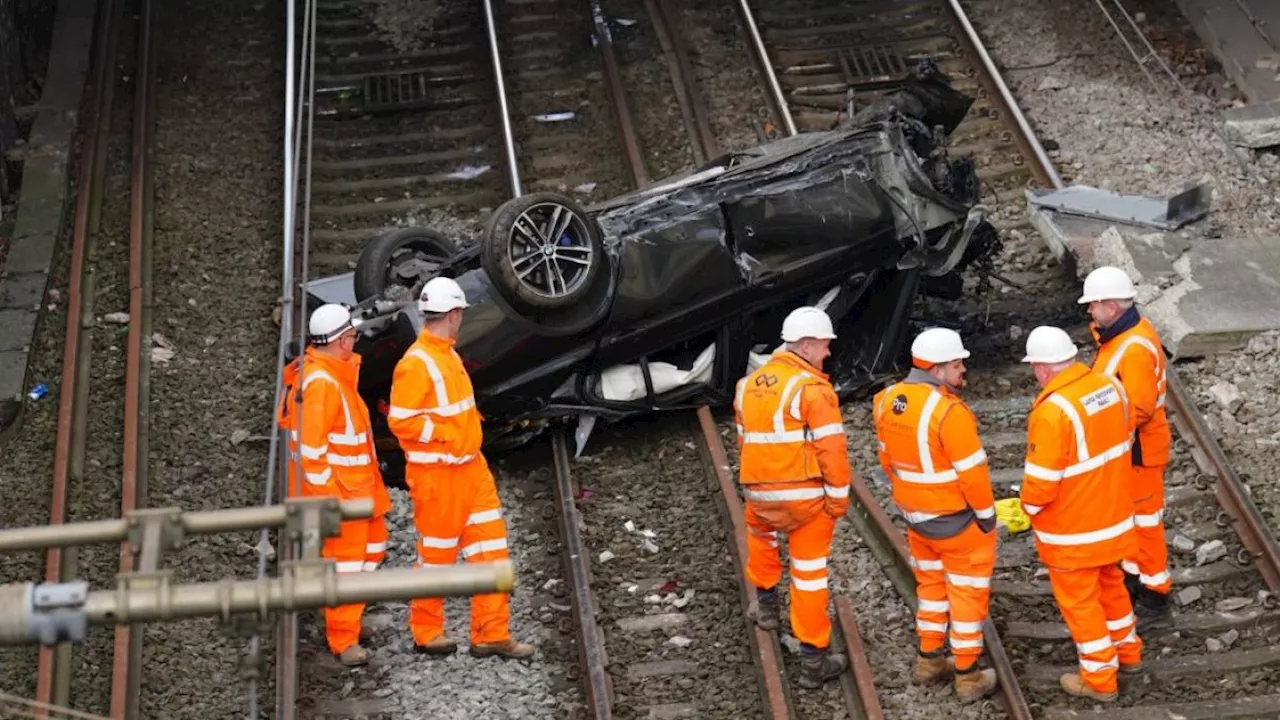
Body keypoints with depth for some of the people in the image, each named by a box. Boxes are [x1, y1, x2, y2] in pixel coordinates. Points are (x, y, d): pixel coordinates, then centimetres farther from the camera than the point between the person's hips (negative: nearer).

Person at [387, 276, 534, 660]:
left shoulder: (447, 354, 12)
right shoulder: (416, 363, -18)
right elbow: (401, 421, -21)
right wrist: (446, 435, -19)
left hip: (470, 467, 9)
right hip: (437, 474, -9)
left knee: (490, 548, 7)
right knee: (436, 553, 6)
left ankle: (491, 634, 14)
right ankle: (426, 633, 24)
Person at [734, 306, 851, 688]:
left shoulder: (749, 384, 9)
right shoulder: (812, 387, -14)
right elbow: (831, 449, -18)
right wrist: (838, 497, -9)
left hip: (759, 495, 6)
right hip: (806, 496, -5)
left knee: (759, 531, 37)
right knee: (810, 572, 4)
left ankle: (766, 604, 46)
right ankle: (814, 660, 11)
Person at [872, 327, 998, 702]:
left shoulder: (889, 400, -5)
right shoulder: (948, 411, -27)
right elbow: (972, 471, -22)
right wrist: (987, 515, -8)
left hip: (915, 514, 7)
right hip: (956, 518, -7)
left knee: (930, 583, 23)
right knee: (967, 591, 9)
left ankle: (929, 660, 33)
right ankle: (968, 676, 18)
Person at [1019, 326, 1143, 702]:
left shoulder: (1052, 410, -30)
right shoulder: (1110, 385, -6)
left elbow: (1041, 481, -24)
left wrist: (1027, 509, -4)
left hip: (1072, 528, -7)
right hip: (1112, 513, 8)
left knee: (1079, 599, 10)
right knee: (1110, 583, 27)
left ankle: (1099, 679, 23)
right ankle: (1128, 651, 44)